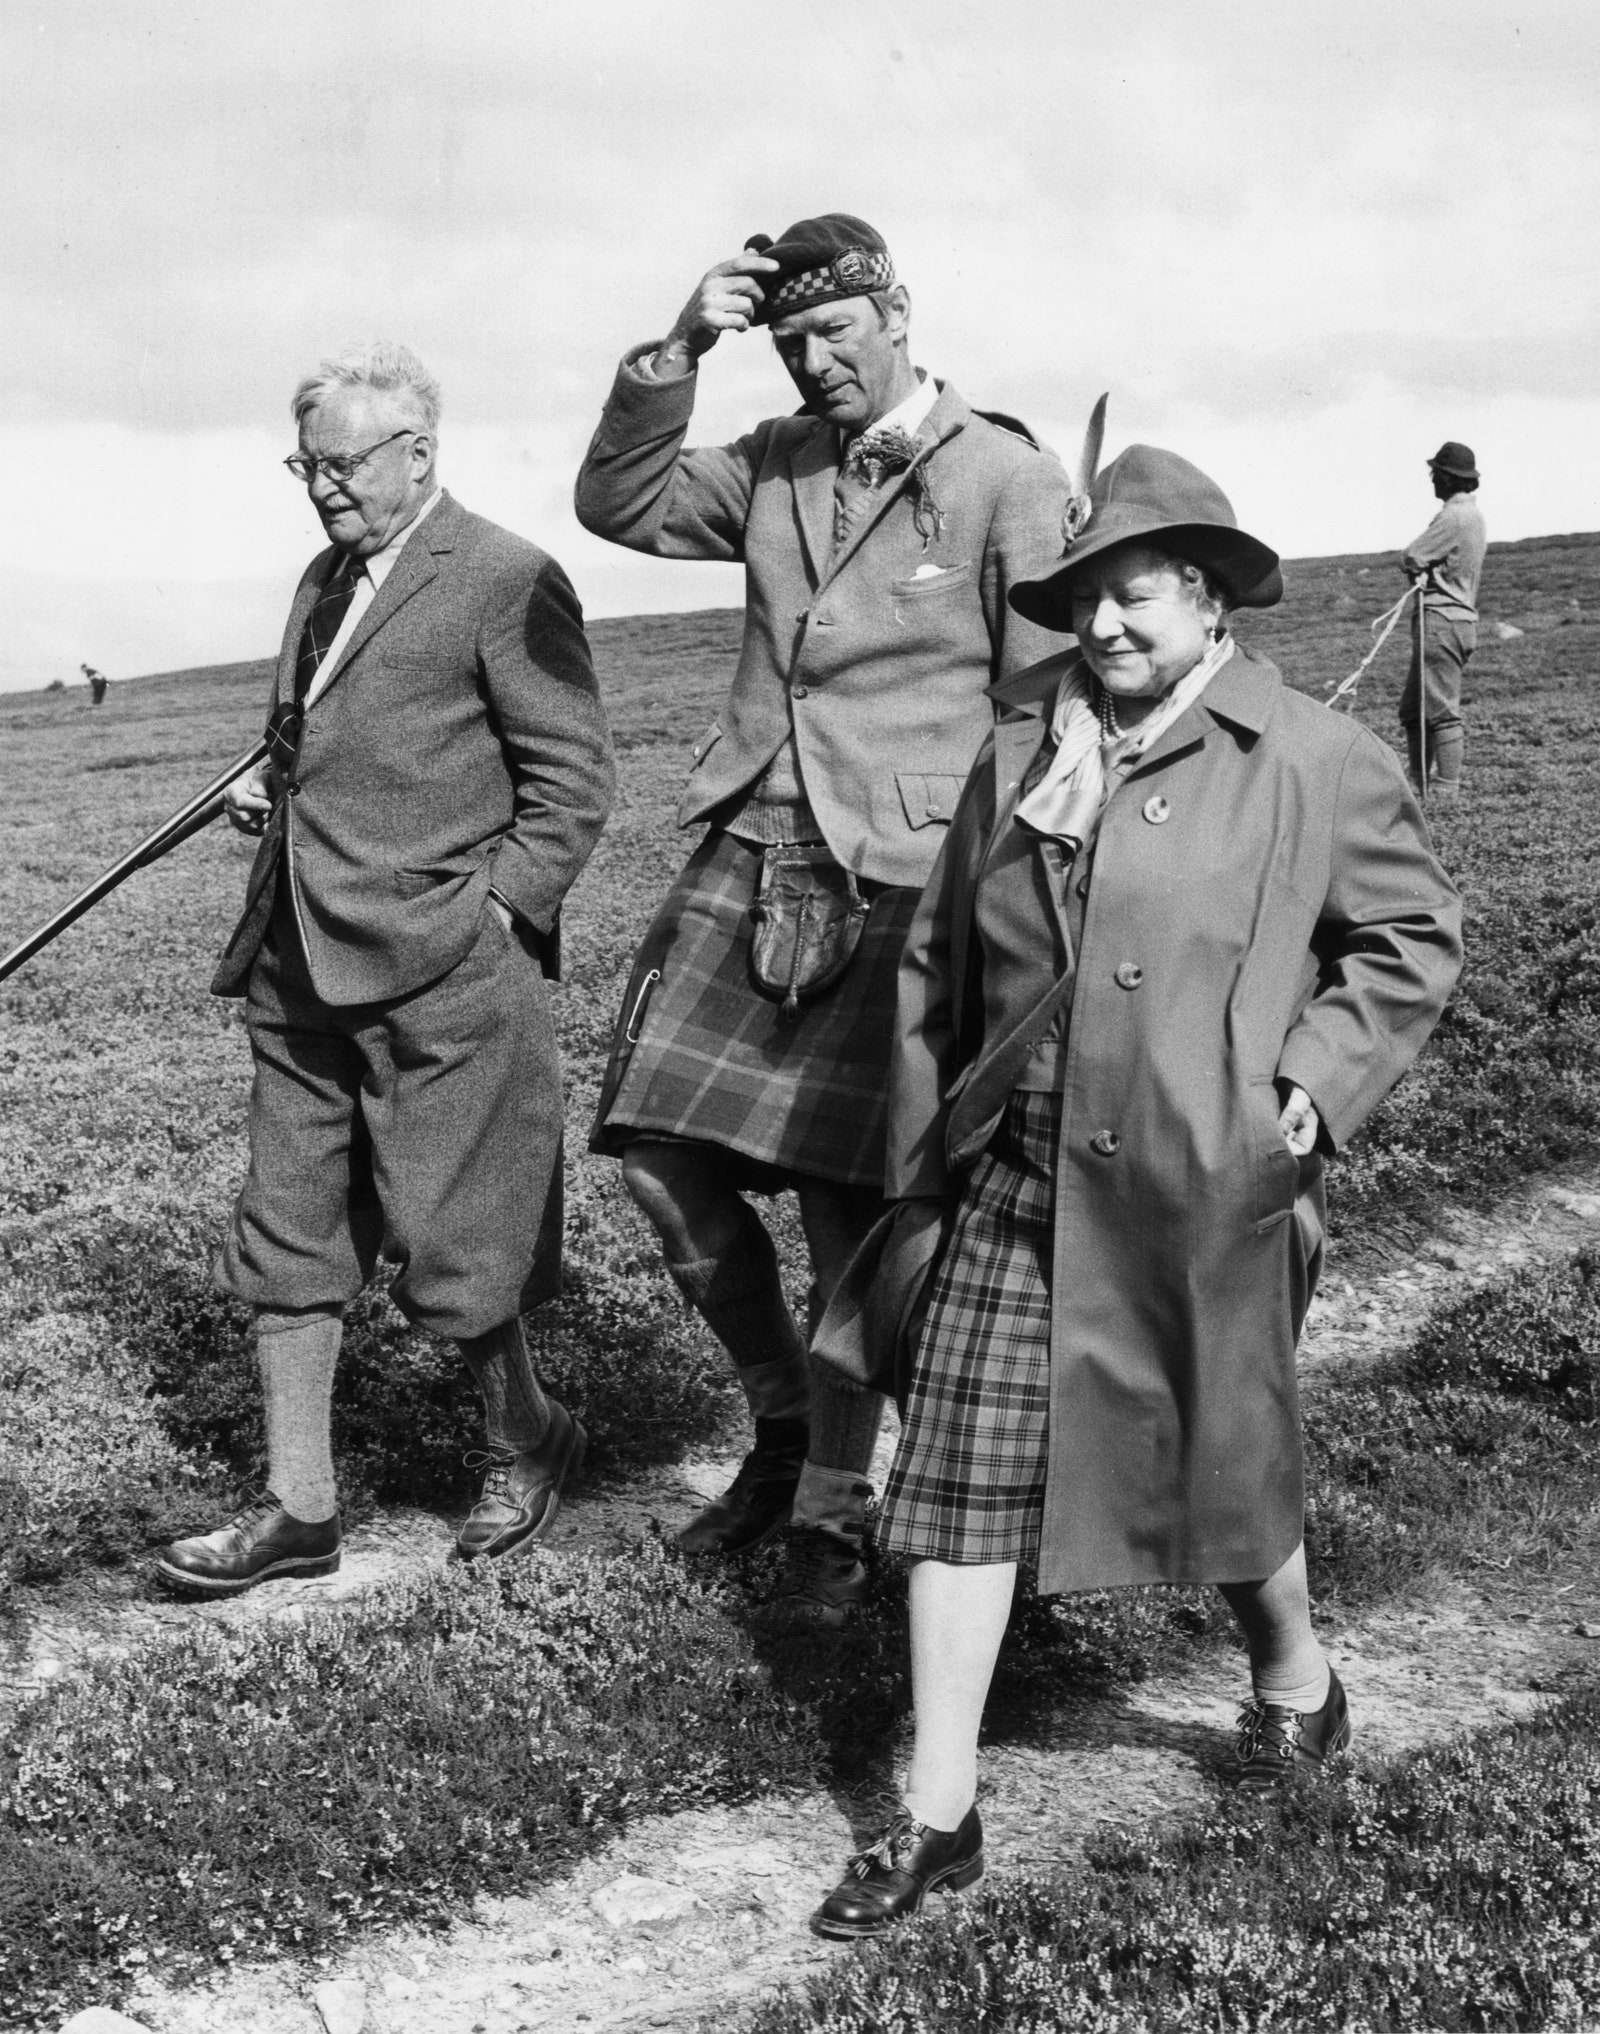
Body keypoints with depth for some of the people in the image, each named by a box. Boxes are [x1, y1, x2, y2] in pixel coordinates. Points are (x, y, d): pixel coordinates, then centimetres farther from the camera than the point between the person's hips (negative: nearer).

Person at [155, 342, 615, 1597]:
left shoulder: (505, 581, -8)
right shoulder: (326, 579, 17)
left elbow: (572, 778, -9)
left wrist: (490, 914, -14)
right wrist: (271, 786, 9)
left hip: (437, 976, -8)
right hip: (300, 974, 8)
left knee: (448, 1248, 1)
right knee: (287, 1240, 10)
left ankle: (529, 1445, 26)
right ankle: (300, 1507, 19)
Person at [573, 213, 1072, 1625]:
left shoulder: (1009, 482, -3)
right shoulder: (771, 466, 13)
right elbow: (619, 505, 7)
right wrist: (674, 355, -5)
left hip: (896, 879, -5)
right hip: (748, 858, 5)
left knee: (844, 1202, -3)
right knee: (661, 1156, 3)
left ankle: (833, 1512, 15)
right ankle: (783, 1421, 26)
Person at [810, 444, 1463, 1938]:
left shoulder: (1316, 764, -4)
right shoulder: (1016, 758, 6)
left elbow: (1414, 941, 6)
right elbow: (936, 966, 13)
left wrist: (1315, 1083, -6)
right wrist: (923, 1155, 12)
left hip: (1208, 1196, -3)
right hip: (1017, 1184, 4)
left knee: (1219, 1462, 11)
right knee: (962, 1472, 1)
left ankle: (1295, 1675, 44)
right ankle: (937, 1814, 11)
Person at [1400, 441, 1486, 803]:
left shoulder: (1453, 518, -15)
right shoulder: (1473, 515, 17)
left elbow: (1409, 559, -14)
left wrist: (1416, 565, 6)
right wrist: (1425, 567, 0)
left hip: (1441, 621, -10)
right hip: (1460, 615, 10)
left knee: (1441, 712, -8)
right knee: (1413, 711, 14)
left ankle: (1445, 793, -7)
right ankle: (1422, 786, 17)